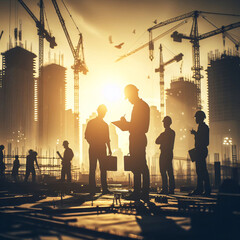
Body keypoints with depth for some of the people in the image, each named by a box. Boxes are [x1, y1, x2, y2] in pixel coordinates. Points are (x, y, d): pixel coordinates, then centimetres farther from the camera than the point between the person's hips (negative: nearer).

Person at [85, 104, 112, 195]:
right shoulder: (91, 123, 4)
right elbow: (87, 136, 0)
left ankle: (105, 189, 2)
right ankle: (92, 189, -1)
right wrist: (92, 143, -17)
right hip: (93, 148, -3)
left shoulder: (105, 125, 16)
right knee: (92, 169, -3)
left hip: (102, 148, 3)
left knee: (103, 169, 0)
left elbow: (107, 139, 17)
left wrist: (109, 149, 8)